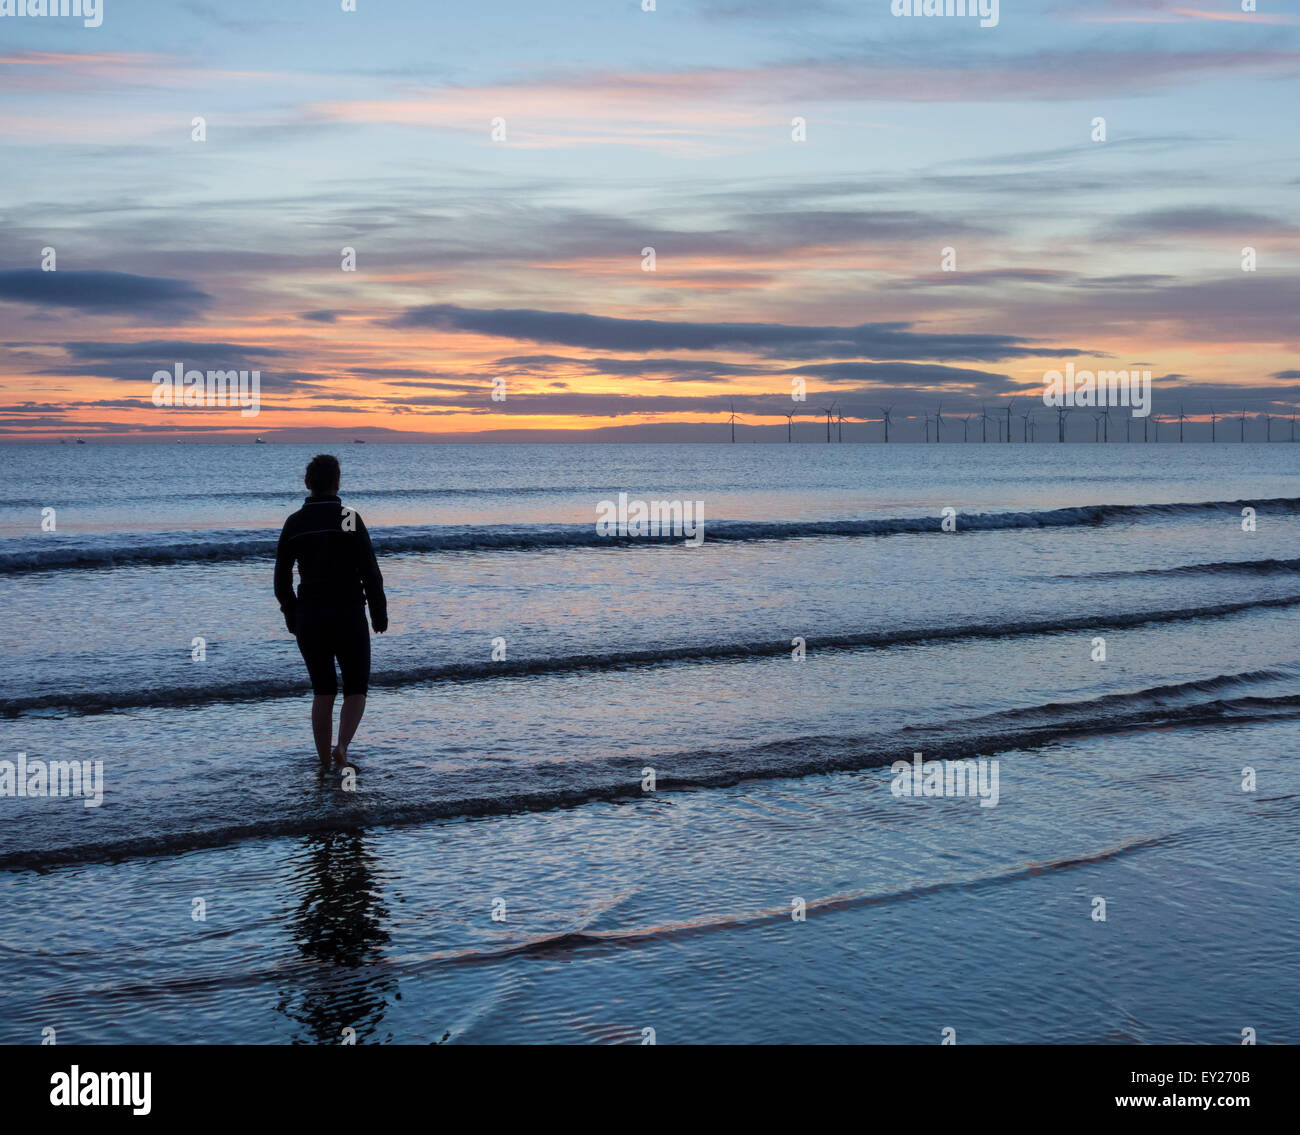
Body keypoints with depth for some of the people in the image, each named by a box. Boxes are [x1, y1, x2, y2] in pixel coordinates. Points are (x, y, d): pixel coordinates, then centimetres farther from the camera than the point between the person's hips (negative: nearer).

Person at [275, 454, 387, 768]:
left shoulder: (294, 524, 0)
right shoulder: (350, 519, -10)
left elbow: (281, 580, 2)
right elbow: (370, 573, -11)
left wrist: (291, 617, 14)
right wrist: (379, 613, 0)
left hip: (308, 619, 3)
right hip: (349, 615, -3)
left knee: (323, 692, 15)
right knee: (356, 690, 10)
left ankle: (325, 764, 15)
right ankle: (342, 746, -13)